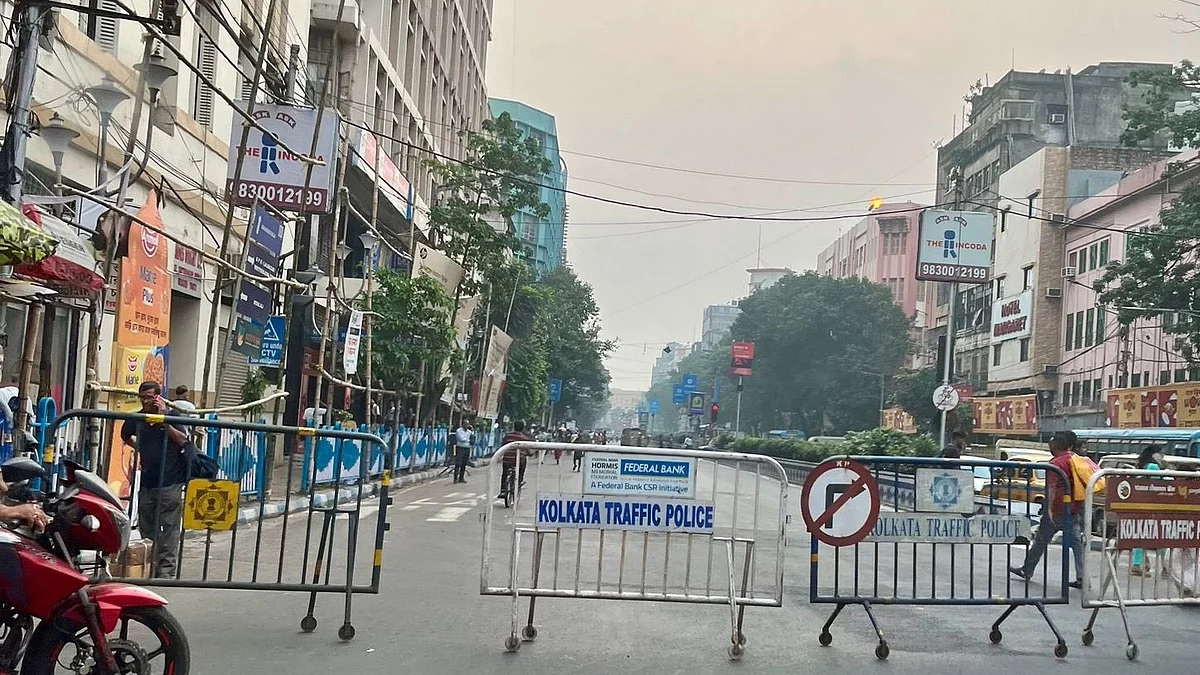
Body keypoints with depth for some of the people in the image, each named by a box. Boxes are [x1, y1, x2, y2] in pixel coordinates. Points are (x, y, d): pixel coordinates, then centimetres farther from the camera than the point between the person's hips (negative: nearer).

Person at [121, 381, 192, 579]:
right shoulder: (137, 419, 7)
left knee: (169, 528, -6)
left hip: (170, 483, -5)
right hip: (146, 483, 5)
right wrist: (140, 448, 16)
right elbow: (126, 436, 29)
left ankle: (166, 571, -4)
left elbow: (183, 440, -19)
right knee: (147, 529, 12)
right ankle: (149, 569, 22)